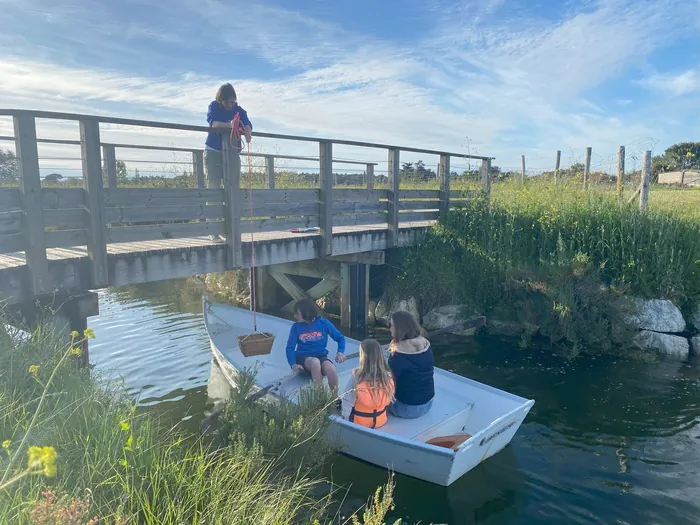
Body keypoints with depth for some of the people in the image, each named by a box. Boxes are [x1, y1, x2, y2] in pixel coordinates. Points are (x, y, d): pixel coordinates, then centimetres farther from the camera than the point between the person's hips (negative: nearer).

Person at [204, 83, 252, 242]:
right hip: (213, 152, -3)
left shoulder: (238, 110, 3)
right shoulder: (214, 106, -3)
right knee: (213, 188, -5)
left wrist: (247, 131, -38)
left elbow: (247, 124, -14)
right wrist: (230, 125, -40)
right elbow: (212, 122, -22)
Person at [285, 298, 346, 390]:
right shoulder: (296, 327, 4)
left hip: (321, 356, 0)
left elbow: (340, 338, 9)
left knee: (331, 370, -35)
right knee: (315, 362, -38)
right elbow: (290, 348, 1)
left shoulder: (324, 323, 2)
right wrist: (293, 364, -16)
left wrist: (340, 352, -9)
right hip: (303, 357, 0)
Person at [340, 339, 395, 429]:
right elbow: (388, 402, -2)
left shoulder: (356, 375, -26)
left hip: (359, 422, -4)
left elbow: (347, 402, -17)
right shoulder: (388, 376, -16)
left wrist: (345, 417, -1)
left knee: (340, 404, 24)